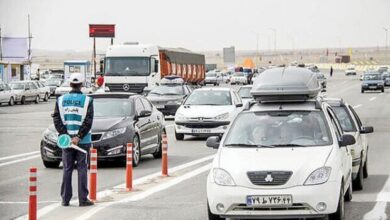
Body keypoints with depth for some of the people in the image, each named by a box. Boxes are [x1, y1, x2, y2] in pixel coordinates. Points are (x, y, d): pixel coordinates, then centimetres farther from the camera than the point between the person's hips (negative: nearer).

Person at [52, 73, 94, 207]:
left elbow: (57, 119, -3)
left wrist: (65, 135, -6)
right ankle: (83, 199, 1)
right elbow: (88, 121, -12)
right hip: (83, 141, -2)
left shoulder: (61, 100, 4)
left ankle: (65, 199, 8)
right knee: (82, 169, 2)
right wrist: (78, 137, -12)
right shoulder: (87, 100, -4)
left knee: (67, 169, 8)